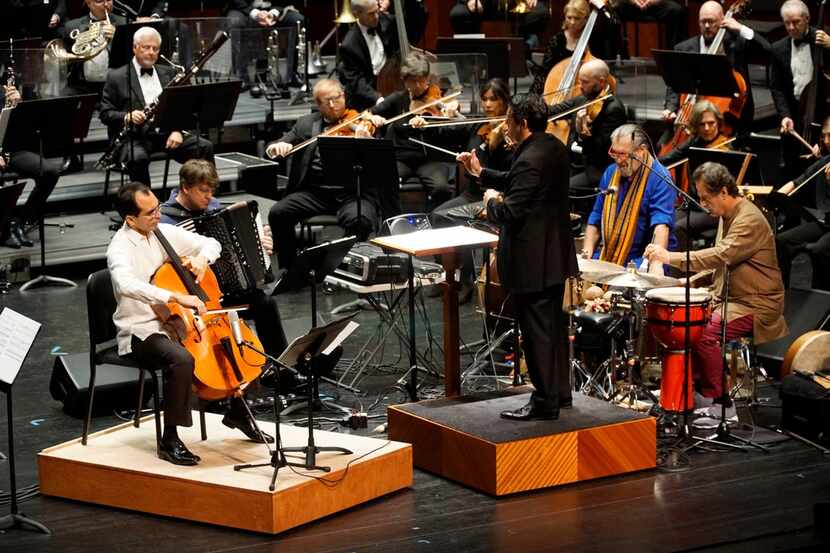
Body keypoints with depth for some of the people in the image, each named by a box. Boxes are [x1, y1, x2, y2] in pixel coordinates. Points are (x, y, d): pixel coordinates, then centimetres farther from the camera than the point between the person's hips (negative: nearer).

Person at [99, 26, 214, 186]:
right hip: (135, 137, -4)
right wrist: (127, 117, -21)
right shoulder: (117, 77, 4)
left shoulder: (168, 73, 18)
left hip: (167, 132, 4)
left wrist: (177, 130, -6)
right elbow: (106, 114, 0)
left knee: (204, 147, -17)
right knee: (138, 158, -36)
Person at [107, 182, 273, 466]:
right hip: (141, 333, -8)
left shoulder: (165, 232, 3)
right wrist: (176, 297, -46)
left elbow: (211, 243, 15)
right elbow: (126, 285, -40)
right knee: (181, 359, -36)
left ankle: (237, 413, 22)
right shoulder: (120, 248, -19)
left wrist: (202, 259, -8)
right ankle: (169, 440, -23)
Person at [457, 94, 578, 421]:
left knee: (536, 331, -1)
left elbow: (510, 213, -26)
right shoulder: (555, 149, 7)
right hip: (556, 256, 10)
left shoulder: (529, 160, -24)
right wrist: (481, 173, 15)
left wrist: (491, 202, -6)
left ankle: (545, 402, 5)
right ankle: (560, 392, 30)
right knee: (553, 326, 19)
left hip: (531, 261, -10)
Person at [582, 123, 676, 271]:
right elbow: (595, 220, 16)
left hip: (645, 258, -6)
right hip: (609, 255, 6)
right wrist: (587, 251, -1)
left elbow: (661, 225, -25)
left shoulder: (659, 178, -12)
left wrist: (656, 262, -39)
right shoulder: (610, 173, 10)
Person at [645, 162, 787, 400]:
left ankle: (715, 398, -15)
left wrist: (669, 257, -35)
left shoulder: (750, 220, -20)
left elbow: (720, 256, -33)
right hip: (729, 299, 10)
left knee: (704, 333, -26)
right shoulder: (727, 215, 12)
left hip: (756, 305, -10)